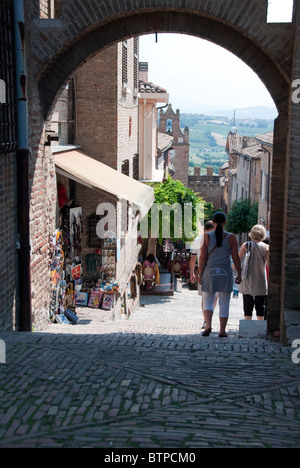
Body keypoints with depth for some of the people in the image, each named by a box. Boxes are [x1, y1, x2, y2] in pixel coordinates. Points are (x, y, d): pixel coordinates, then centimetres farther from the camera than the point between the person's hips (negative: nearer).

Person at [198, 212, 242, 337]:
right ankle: (222, 330, 8)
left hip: (210, 272, 0)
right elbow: (236, 258, -1)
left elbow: (203, 257, -6)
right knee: (224, 303, 8)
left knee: (207, 301, 10)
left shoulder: (207, 236, -3)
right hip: (225, 273, 0)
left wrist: (200, 274, 1)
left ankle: (208, 325, -9)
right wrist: (239, 274, 7)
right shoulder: (231, 237, -2)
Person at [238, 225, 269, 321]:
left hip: (246, 283, 1)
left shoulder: (245, 245, -1)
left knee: (248, 307, 8)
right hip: (260, 283, -1)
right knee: (260, 308, 9)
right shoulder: (266, 247, -4)